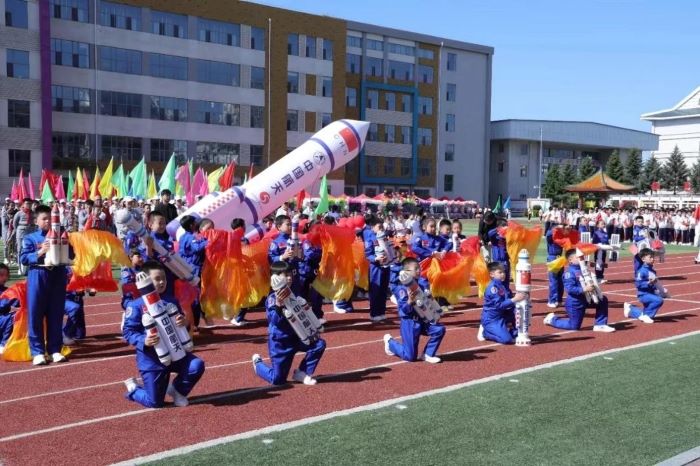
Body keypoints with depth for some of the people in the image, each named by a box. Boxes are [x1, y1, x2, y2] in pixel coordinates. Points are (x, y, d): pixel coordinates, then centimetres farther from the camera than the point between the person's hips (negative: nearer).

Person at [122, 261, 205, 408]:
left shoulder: (172, 301, 4)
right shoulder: (136, 305, -12)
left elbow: (180, 322, 12)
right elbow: (128, 332, -13)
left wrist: (184, 322, -12)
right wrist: (143, 341, -30)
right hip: (151, 359, -4)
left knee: (197, 365, -20)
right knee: (154, 402, -1)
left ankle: (177, 390, 10)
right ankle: (133, 388, 33)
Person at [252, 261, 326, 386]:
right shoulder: (272, 298, -18)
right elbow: (275, 320, -28)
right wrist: (278, 305, -42)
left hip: (296, 337, 6)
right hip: (279, 342, -6)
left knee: (320, 344, -12)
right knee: (277, 379, -1)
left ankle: (302, 373, 4)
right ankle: (258, 363, 29)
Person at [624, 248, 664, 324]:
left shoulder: (652, 270, 6)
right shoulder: (642, 271, -19)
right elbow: (638, 284, -23)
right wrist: (649, 283, -32)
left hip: (651, 293, 9)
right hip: (644, 294, -9)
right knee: (659, 300, -31)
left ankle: (630, 309, 41)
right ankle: (646, 315, -15)